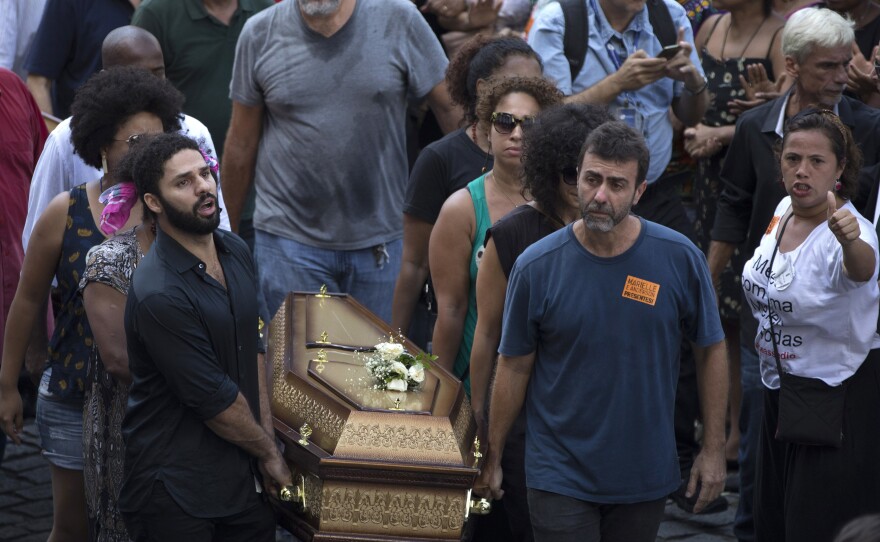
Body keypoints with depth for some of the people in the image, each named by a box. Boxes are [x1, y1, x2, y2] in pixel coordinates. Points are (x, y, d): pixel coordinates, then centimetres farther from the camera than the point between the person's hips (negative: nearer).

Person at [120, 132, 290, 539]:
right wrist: (269, 453, -4)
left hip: (242, 474, 7)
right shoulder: (159, 294, -23)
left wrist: (266, 438, 5)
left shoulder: (235, 253, 5)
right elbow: (214, 399, -17)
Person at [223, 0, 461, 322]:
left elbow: (451, 108, 0)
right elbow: (241, 145, 7)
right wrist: (226, 234, 13)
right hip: (289, 237, 0)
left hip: (382, 240, 0)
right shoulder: (260, 34, 0)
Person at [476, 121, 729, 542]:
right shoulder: (536, 266, -9)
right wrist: (492, 458, 4)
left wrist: (713, 449, 3)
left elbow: (711, 350, 3)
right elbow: (514, 367, 0)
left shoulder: (679, 258, -7)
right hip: (561, 475, -2)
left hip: (646, 475, 2)